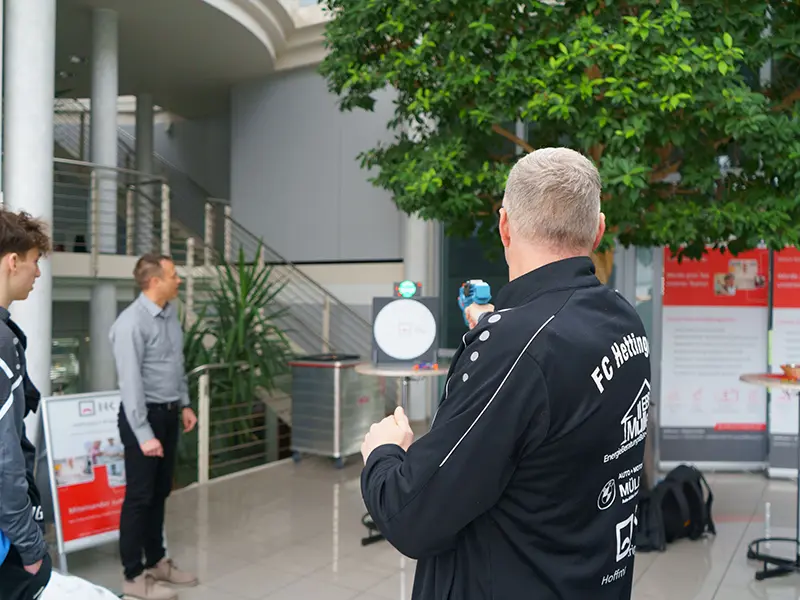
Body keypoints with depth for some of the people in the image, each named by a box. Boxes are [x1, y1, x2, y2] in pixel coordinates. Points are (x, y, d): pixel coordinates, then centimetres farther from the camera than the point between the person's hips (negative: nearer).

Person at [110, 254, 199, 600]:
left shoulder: (170, 313, 6)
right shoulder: (131, 324, -20)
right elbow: (131, 383, -22)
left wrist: (184, 404, 16)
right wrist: (144, 435, -22)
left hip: (169, 413, 8)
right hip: (144, 415, -8)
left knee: (160, 493, 17)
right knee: (140, 496, 3)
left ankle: (157, 562, 31)